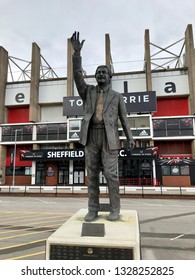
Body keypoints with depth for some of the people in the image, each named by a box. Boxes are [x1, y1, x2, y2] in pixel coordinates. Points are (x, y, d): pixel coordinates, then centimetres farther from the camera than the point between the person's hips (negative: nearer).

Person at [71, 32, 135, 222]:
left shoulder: (117, 96, 13)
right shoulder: (88, 91, 17)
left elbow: (123, 118, 10)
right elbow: (77, 76, -1)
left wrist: (130, 138, -2)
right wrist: (77, 52, -10)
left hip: (109, 138, -2)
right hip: (91, 137, 2)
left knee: (111, 174, -6)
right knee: (92, 174, 1)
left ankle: (115, 209, 10)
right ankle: (93, 210, 12)